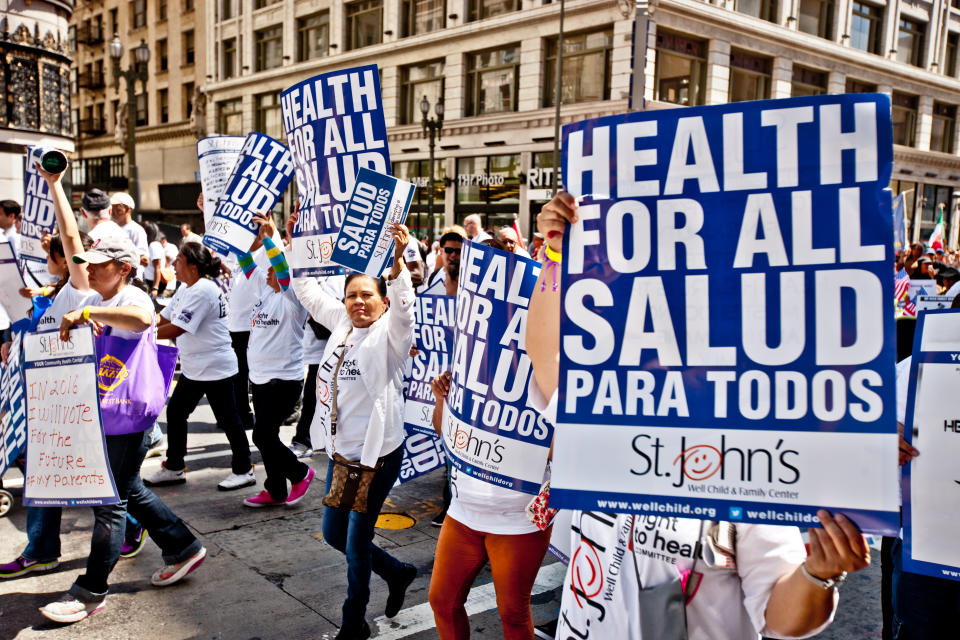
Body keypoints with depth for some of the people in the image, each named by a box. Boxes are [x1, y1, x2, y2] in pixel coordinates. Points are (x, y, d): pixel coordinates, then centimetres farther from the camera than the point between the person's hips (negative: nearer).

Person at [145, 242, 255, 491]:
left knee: (227, 419, 1)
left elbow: (175, 330, -24)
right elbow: (162, 319, 14)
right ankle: (174, 467, 27)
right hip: (193, 368, 10)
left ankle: (243, 470, 14)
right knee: (175, 413, 13)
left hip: (216, 367, -10)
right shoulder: (186, 289, 11)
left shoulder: (203, 290, -21)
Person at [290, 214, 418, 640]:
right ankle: (397, 573, 41)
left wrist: (396, 260, -46)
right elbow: (307, 290, 14)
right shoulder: (341, 324, 6)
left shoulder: (389, 334, -12)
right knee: (334, 535, 19)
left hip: (378, 454, -7)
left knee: (357, 545, 5)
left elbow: (403, 305, -32)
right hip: (340, 450, 8)